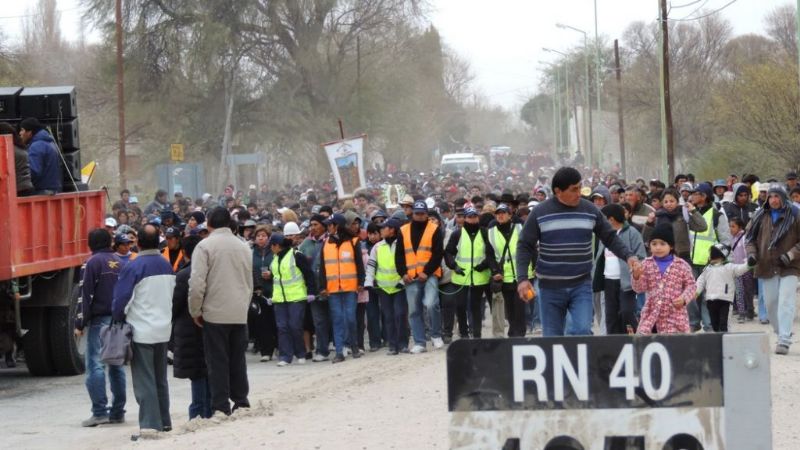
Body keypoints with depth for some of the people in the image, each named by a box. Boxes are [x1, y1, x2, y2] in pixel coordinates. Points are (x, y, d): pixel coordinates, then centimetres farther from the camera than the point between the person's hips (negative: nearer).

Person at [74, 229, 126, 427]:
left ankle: (99, 412, -13)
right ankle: (118, 411, 11)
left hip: (100, 320, -6)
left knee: (95, 366, -6)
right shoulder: (120, 262, 14)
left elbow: (86, 295, -10)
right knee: (116, 365, 10)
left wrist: (80, 323, -7)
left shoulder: (93, 262, -6)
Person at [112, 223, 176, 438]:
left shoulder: (134, 267, -15)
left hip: (141, 331, -7)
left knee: (144, 380, -5)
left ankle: (149, 424, -10)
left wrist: (118, 319, 3)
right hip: (163, 331, 7)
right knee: (160, 379, 16)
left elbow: (121, 299, -13)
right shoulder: (167, 266, 7)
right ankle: (164, 421, 21)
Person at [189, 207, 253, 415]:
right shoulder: (243, 247, 9)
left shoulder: (205, 246, -9)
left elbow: (197, 283, -14)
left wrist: (195, 311, -2)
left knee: (217, 361, 0)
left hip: (215, 313, -5)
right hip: (240, 314, 5)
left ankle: (221, 407, -1)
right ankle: (241, 401, 17)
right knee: (238, 359, 13)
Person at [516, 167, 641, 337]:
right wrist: (522, 278, -13)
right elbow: (525, 247, -1)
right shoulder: (540, 213, -4)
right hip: (550, 288, 0)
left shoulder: (590, 211, 1)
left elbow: (611, 238, 9)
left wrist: (628, 256, -9)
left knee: (582, 332, -16)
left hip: (581, 286, 0)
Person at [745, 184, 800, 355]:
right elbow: (751, 237, 15)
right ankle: (781, 334, 27)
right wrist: (751, 252, -3)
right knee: (770, 303, 9)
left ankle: (784, 341, -18)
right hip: (767, 267, 5)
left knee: (786, 302, -14)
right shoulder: (761, 216, 7)